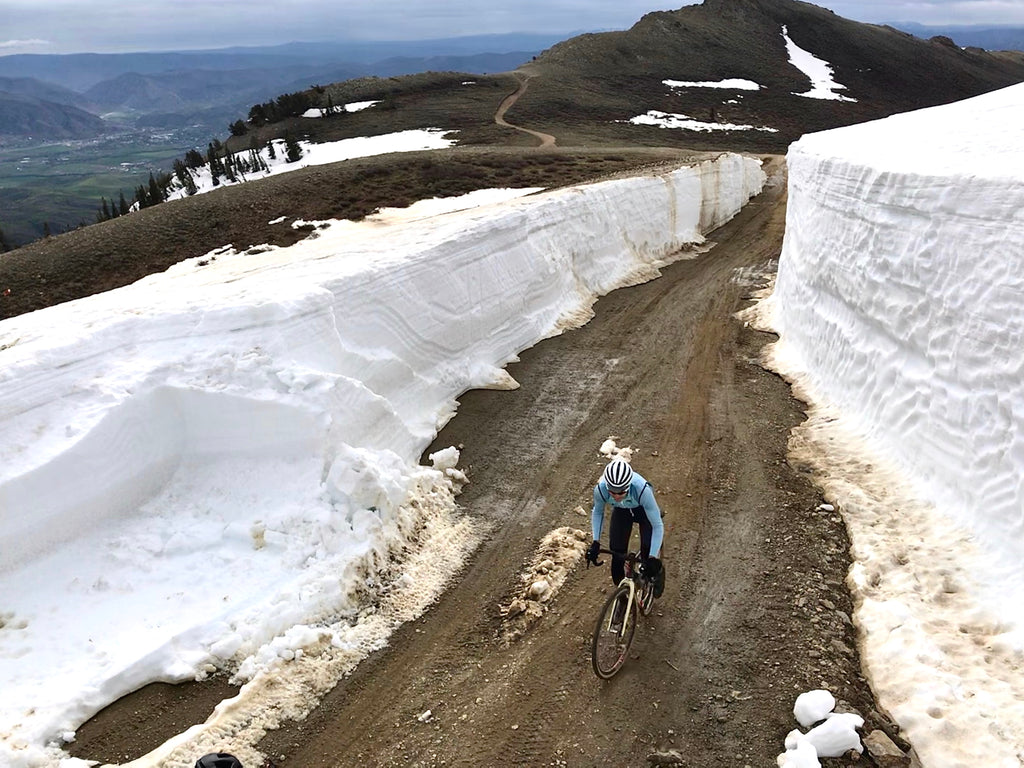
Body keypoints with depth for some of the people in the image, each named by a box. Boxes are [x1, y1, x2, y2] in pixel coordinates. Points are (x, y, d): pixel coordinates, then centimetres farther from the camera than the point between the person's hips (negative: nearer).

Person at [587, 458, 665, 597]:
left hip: (643, 509, -2)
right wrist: (595, 542, -18)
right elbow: (597, 512, -12)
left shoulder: (642, 489, -45)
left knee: (648, 549, -17)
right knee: (617, 551, -6)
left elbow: (658, 525, -35)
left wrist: (653, 558, -39)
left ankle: (657, 574, 18)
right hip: (621, 511, 2)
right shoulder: (600, 488, -37)